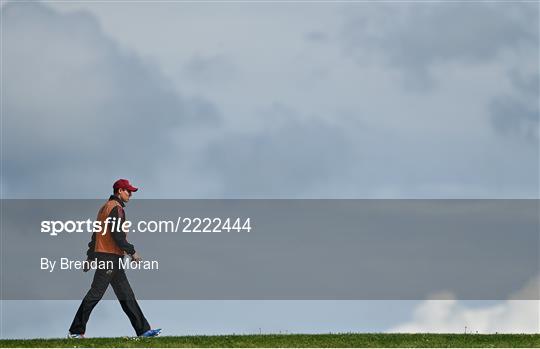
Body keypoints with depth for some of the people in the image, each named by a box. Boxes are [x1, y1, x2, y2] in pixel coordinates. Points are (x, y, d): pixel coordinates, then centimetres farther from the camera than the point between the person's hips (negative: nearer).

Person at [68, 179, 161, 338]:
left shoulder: (105, 207, 20)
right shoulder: (116, 208, -11)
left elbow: (96, 234, 21)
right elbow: (117, 234, -21)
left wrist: (90, 257, 22)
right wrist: (132, 252, -15)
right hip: (110, 258, -11)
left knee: (126, 295, 7)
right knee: (96, 293, -8)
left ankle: (143, 330, 6)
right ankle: (76, 330, -6)